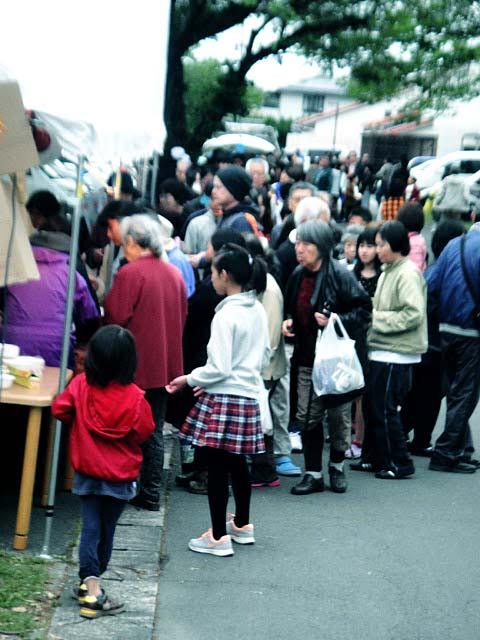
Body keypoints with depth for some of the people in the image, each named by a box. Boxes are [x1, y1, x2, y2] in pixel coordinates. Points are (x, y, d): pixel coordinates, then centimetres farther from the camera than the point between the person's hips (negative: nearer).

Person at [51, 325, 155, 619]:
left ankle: (91, 587, -7)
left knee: (90, 528, 5)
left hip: (87, 471, 1)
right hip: (120, 476, -1)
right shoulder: (134, 397, -19)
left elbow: (60, 410, -1)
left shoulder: (80, 385, -13)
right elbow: (144, 432, -9)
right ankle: (92, 587, 26)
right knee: (106, 529, 14)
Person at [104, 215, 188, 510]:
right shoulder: (175, 274, 7)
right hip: (165, 364, 6)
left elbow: (116, 318, -16)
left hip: (134, 366, -6)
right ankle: (151, 494, 14)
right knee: (155, 430, 12)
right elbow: (183, 317, 14)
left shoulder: (130, 273, -14)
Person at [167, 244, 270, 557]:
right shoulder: (258, 311, 7)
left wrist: (189, 379, -4)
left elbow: (219, 368, -18)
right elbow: (265, 357, 17)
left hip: (223, 399, -8)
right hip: (248, 396, 8)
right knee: (237, 462, 20)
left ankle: (219, 537, 1)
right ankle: (242, 525, 32)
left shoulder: (226, 315, -17)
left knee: (217, 466, -2)